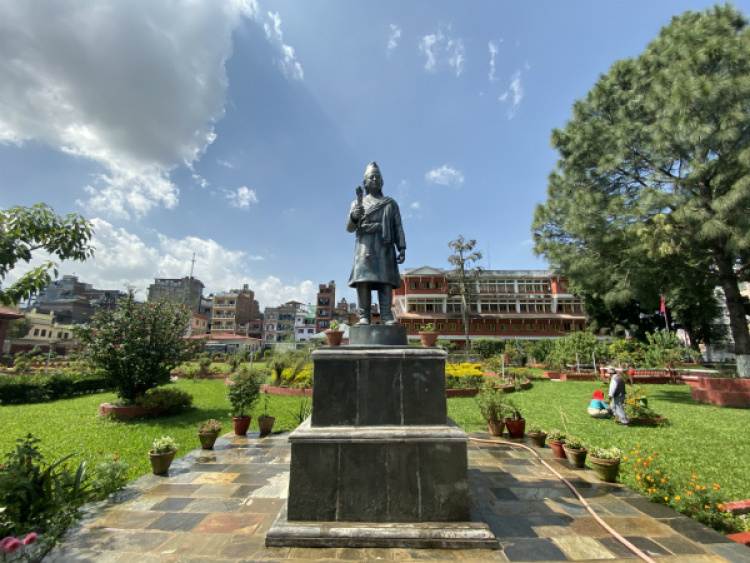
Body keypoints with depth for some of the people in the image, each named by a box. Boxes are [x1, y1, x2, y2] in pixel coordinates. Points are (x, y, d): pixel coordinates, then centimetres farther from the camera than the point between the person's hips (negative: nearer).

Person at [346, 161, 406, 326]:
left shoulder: (391, 204, 22)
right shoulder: (357, 202, 21)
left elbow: (398, 228, 14)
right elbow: (349, 228, 11)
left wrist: (402, 248, 0)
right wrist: (354, 216, -12)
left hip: (385, 245, 1)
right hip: (364, 245, 0)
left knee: (386, 280, -9)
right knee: (363, 280, -13)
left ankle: (387, 316, -12)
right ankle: (364, 317, -13)